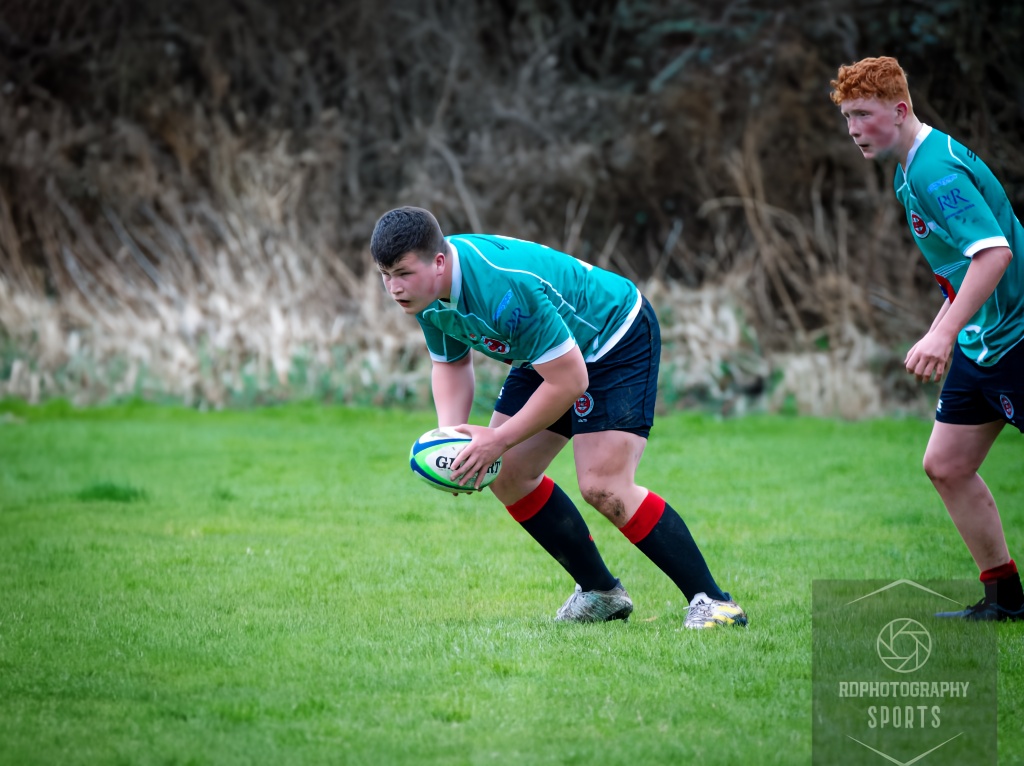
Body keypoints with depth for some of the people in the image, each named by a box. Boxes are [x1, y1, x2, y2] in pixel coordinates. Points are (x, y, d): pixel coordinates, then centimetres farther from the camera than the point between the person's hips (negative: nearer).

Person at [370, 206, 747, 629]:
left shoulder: (505, 289, -38)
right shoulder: (427, 288, -12)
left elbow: (569, 381, -32)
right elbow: (450, 363, 5)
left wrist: (500, 439, -26)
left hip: (618, 337, -9)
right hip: (550, 353, 9)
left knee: (604, 487, -20)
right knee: (507, 475, 4)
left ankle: (712, 601, -10)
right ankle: (600, 592, 18)